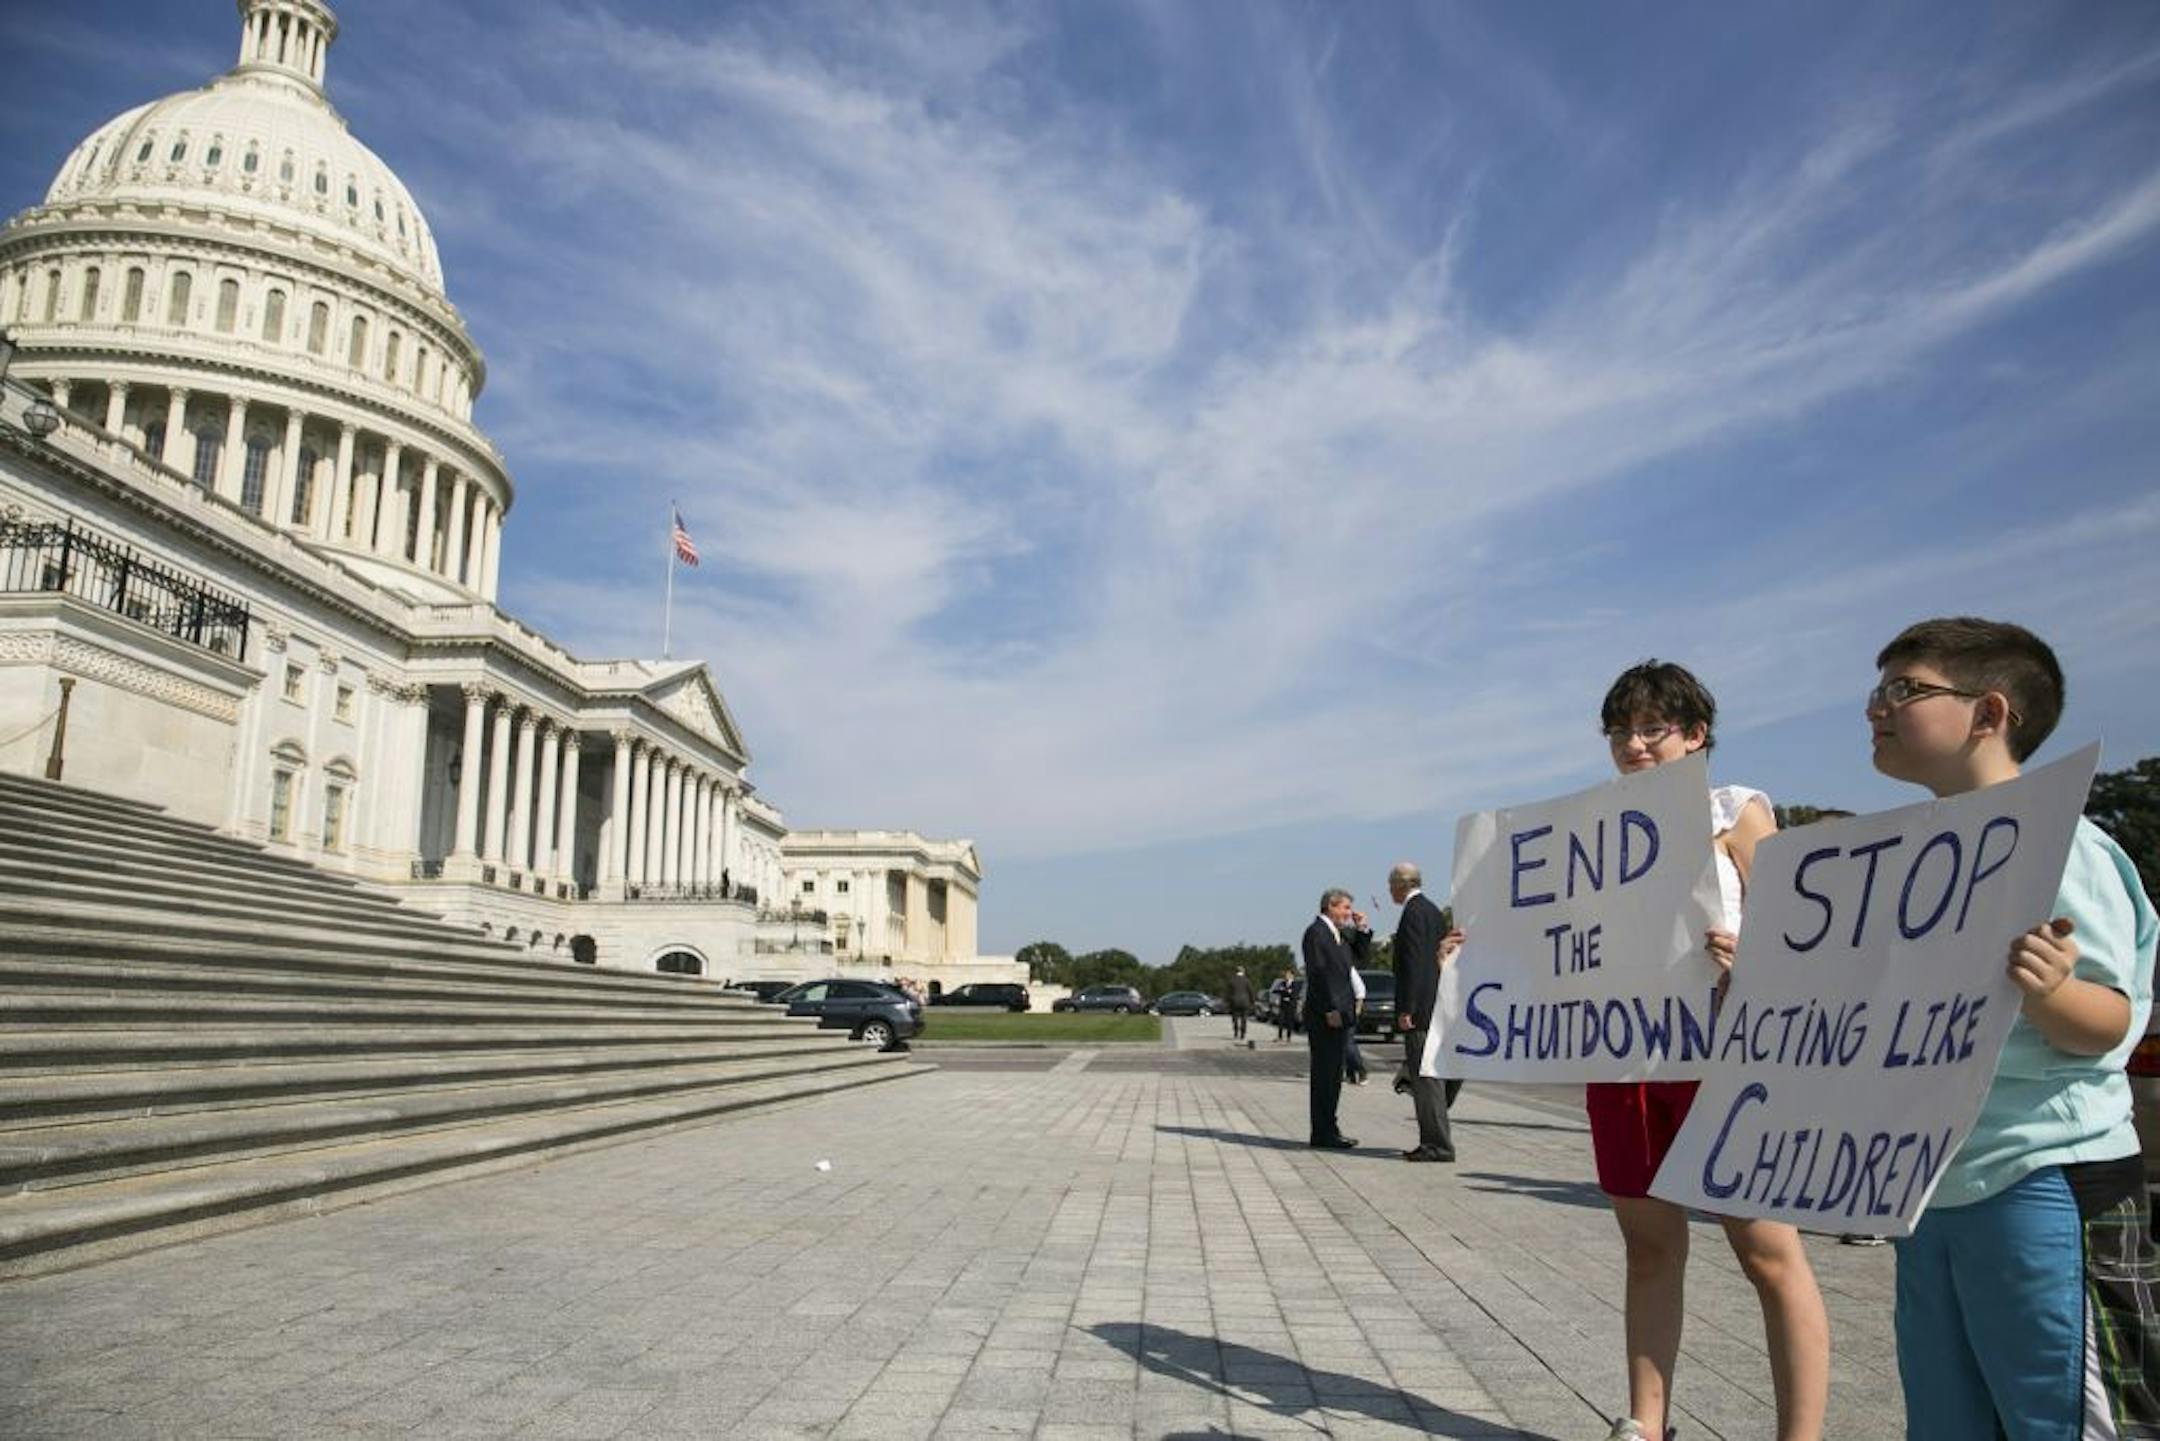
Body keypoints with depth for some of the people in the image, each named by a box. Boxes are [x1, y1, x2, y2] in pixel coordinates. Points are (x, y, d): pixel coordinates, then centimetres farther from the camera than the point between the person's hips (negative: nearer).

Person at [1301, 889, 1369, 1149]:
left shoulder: (1341, 933, 17)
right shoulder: (1316, 932, -11)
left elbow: (1361, 954, 22)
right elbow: (1317, 972, -17)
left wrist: (1362, 929, 8)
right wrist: (1329, 1009, -20)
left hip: (1339, 1012, 9)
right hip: (1324, 1015, -9)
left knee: (1333, 1073, 12)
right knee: (1325, 1073, -7)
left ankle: (1327, 1129, 19)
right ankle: (1323, 1133, -3)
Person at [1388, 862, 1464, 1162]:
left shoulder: (1414, 912, -12)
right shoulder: (1432, 910, 18)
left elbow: (1414, 962, -19)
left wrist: (1405, 1010, -19)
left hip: (1420, 1008, -10)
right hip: (1435, 1005, 10)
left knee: (1426, 1075, -6)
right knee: (1425, 1075, 14)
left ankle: (1438, 1145, -4)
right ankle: (1434, 1141, 19)